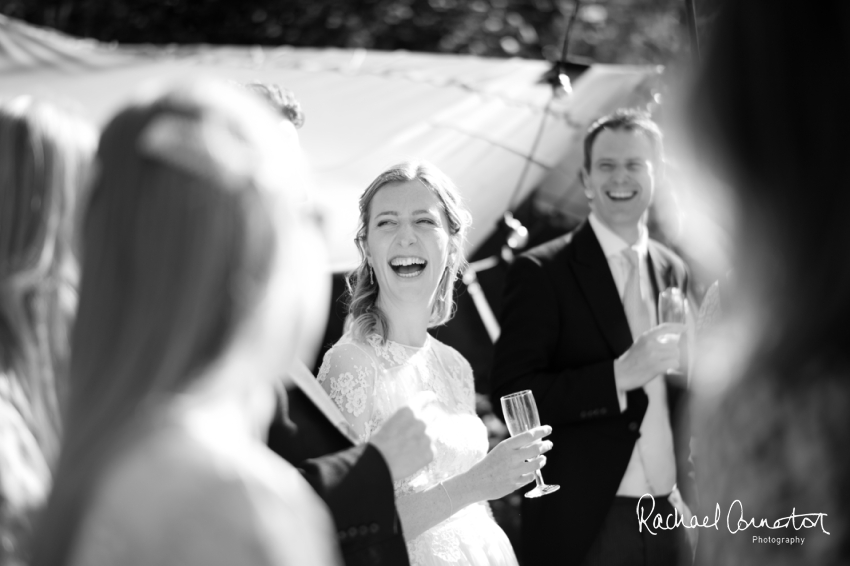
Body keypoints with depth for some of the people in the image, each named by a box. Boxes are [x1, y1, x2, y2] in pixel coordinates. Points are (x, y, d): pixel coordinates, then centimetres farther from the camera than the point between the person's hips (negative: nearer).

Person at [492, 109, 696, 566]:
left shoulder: (674, 272, 10)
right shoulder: (541, 272, -6)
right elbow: (511, 394, -14)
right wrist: (619, 375, -23)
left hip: (669, 516, 5)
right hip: (581, 524, -5)